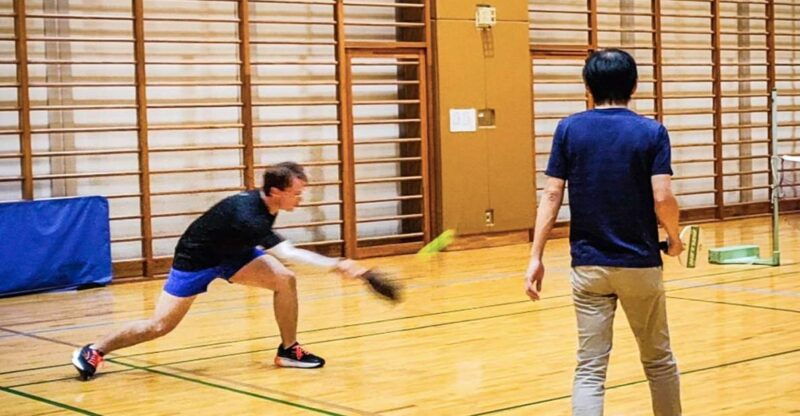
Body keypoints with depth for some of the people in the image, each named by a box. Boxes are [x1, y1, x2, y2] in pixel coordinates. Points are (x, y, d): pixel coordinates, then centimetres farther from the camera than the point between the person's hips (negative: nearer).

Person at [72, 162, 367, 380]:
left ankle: (288, 350, 2)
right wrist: (335, 265, -52)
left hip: (232, 252, 8)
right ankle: (93, 352, 14)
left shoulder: (265, 203, -13)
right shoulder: (248, 216, -40)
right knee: (160, 326, -5)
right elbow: (288, 253, -48)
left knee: (285, 280, -13)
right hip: (196, 260, -8)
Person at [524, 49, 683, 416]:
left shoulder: (568, 129, -1)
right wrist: (674, 237, 6)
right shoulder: (652, 132, -5)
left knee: (590, 367, 1)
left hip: (588, 265, 1)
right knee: (658, 360, 17)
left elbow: (551, 196, -5)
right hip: (640, 263, -1)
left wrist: (536, 257, -3)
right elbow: (663, 198, -13)